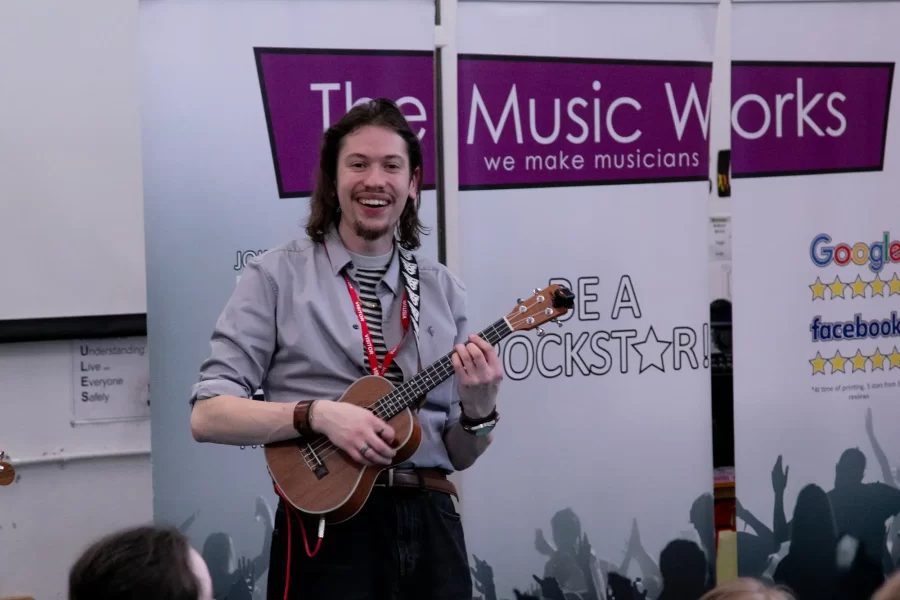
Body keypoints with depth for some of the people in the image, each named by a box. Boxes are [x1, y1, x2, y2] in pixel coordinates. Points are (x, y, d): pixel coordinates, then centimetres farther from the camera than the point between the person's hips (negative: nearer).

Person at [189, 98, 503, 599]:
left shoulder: (442, 289, 9)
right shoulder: (278, 276, -1)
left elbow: (459, 454, 11)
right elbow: (208, 415, -7)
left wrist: (480, 407, -9)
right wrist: (317, 414, -19)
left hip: (431, 525, 3)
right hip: (328, 526, -3)